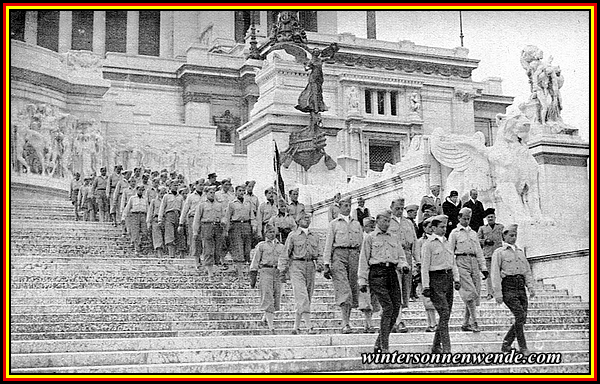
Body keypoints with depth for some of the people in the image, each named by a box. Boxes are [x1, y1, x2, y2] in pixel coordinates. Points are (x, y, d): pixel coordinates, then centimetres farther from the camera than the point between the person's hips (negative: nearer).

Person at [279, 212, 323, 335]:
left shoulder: (314, 236, 16)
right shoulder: (293, 235, 2)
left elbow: (317, 254, 21)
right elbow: (285, 254, 2)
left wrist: (319, 264, 3)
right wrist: (282, 270, -4)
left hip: (310, 266, 5)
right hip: (296, 266, -5)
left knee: (307, 298, 5)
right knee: (302, 296, -16)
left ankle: (296, 327, 15)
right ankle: (309, 327, -23)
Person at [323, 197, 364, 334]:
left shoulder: (356, 224, 19)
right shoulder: (334, 224, 9)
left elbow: (362, 243, 18)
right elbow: (328, 244, 5)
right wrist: (326, 264, -3)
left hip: (354, 255, 4)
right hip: (339, 254, -4)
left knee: (353, 288, 3)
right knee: (343, 290, -14)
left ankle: (347, 320, 14)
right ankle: (345, 324, -18)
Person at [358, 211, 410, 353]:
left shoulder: (394, 238, 21)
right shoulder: (370, 238, 7)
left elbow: (401, 257, 19)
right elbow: (363, 260, 4)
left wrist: (404, 266, -4)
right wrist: (363, 281, -2)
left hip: (392, 272, 5)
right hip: (377, 273, -5)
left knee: (396, 308, -3)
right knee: (388, 307, -16)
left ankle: (378, 344, 11)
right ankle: (384, 347, -12)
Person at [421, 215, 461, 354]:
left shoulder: (446, 242, 17)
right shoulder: (428, 244, -5)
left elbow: (453, 263, 21)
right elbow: (424, 266, -8)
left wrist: (456, 279, 9)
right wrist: (426, 286, -13)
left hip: (448, 278, 7)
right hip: (436, 279, -7)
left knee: (446, 315, 7)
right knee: (444, 313, -14)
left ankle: (436, 346, 18)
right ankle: (446, 348, -14)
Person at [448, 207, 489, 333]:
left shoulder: (473, 233, 20)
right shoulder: (455, 233, 5)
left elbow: (479, 251, 20)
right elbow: (450, 252, 2)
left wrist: (483, 267, 12)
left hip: (474, 263, 5)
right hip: (462, 263, -5)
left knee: (476, 293, 1)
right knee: (470, 292, -16)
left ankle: (466, 324, 9)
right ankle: (474, 322, -16)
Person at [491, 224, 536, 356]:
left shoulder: (520, 252, 22)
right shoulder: (499, 252, 4)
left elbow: (527, 271, 20)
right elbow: (495, 274, -3)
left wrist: (531, 287, 5)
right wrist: (498, 293, -11)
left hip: (521, 287, 6)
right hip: (508, 287, -6)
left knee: (522, 318, 0)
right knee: (520, 316, -15)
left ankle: (506, 344, 13)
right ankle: (523, 347, -6)